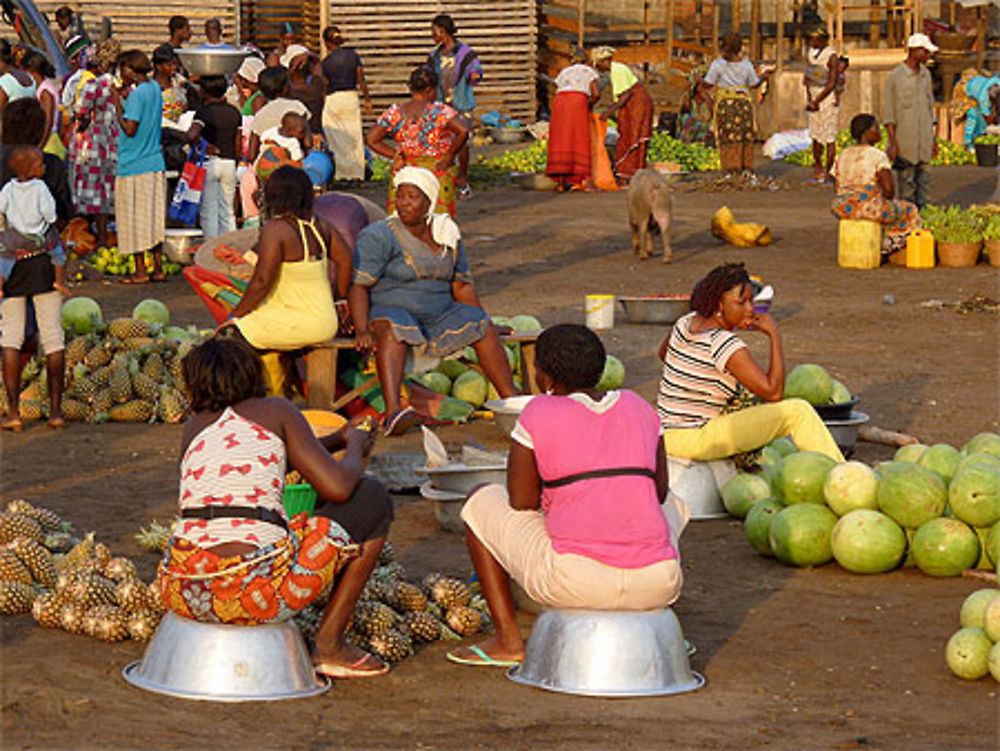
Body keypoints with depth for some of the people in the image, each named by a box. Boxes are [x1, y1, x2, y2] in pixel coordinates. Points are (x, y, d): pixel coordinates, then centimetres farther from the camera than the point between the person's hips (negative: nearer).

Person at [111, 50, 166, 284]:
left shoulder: (137, 94, -16)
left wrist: (118, 104, -10)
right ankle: (158, 268, 13)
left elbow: (129, 129, -19)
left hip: (134, 166, -8)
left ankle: (140, 271, 1)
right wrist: (126, 99, 11)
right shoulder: (155, 88, 9)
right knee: (154, 219, 11)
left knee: (135, 219, -1)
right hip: (155, 163, 8)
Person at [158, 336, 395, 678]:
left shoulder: (193, 428, 21)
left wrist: (337, 439, 46)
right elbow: (338, 487, 1)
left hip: (182, 594, 5)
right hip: (256, 591, -5)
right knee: (373, 499, 16)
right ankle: (330, 644, 15)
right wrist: (355, 449, 23)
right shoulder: (275, 410, 7)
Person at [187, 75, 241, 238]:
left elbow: (192, 135, -29)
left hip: (210, 162, -5)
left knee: (209, 211, 2)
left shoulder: (204, 112, -11)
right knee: (227, 211, 11)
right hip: (230, 163, 5)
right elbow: (238, 145, 9)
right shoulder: (234, 112, 7)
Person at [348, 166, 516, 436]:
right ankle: (392, 411, -55)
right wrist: (362, 330, -28)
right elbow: (357, 285, -15)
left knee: (482, 327, -11)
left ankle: (511, 400, -15)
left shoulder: (447, 234, 10)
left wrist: (482, 321, 13)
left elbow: (462, 284, 19)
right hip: (389, 310, -6)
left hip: (438, 315, 6)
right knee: (393, 328, -37)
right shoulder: (379, 236, -8)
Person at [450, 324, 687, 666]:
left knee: (482, 503, 22)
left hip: (574, 582, -4)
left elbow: (521, 503, 2)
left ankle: (508, 640, 18)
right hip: (659, 584, 4)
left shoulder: (538, 414, -1)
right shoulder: (639, 407, 12)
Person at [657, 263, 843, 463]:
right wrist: (775, 335, -16)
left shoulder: (686, 322, 3)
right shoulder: (727, 345, -22)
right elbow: (773, 392, -21)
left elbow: (663, 354, 26)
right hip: (694, 442, -9)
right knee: (798, 411, -8)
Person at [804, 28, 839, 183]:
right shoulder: (810, 53, 7)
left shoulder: (832, 56, -14)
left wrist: (816, 101, -16)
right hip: (813, 95, 7)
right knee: (815, 134, 10)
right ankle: (818, 166, 21)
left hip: (828, 96, -7)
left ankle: (828, 171, -3)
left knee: (829, 136, -6)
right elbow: (807, 77, 8)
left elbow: (832, 84, -16)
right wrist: (809, 98, -6)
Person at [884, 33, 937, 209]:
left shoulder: (925, 74, 10)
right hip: (905, 140, -6)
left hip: (924, 141, 6)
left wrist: (933, 138, 16)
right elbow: (888, 114, -8)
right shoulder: (895, 77, -9)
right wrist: (893, 143, -13)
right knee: (907, 182, -2)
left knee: (923, 180, 8)